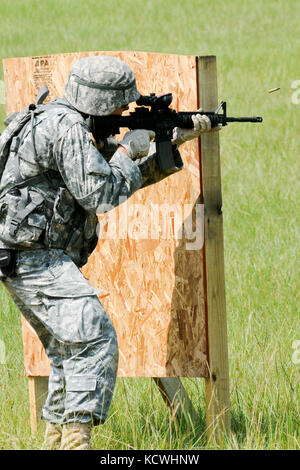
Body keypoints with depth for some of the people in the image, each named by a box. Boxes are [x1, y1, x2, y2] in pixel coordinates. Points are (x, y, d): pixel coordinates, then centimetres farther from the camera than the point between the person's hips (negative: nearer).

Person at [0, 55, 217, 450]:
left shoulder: (80, 128, 19)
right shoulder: (67, 128, -14)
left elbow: (131, 177, 25)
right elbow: (100, 193, -20)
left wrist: (177, 139, 18)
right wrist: (128, 150, -5)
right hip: (36, 257, -11)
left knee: (70, 352, 16)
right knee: (95, 339, -19)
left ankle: (56, 441, 19)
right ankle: (77, 438, -26)